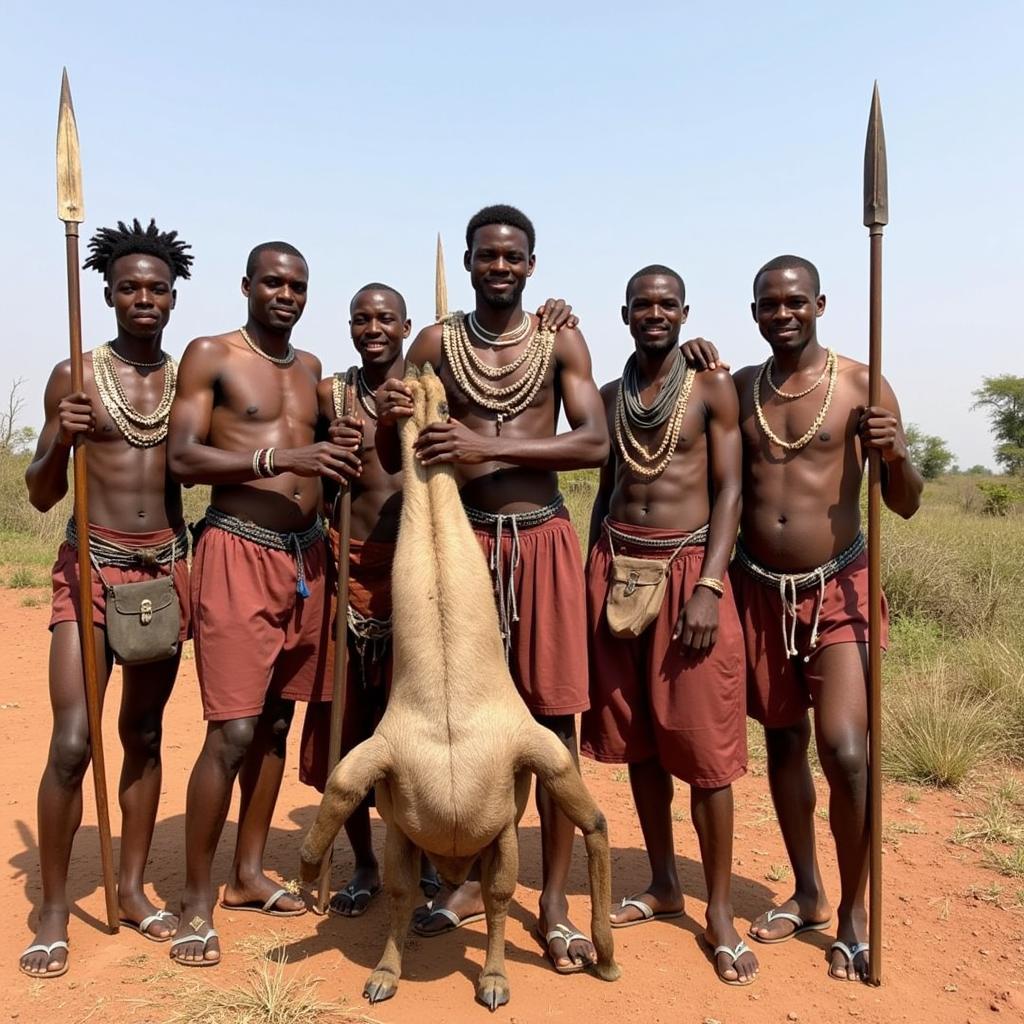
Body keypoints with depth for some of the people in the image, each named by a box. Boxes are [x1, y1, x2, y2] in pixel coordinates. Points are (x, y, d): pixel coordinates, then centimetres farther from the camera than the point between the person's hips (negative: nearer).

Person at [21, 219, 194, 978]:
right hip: (90, 566, -3)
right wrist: (60, 440, -18)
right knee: (72, 742, -9)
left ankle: (132, 888, 24)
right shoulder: (75, 376, -1)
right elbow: (41, 497, -1)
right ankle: (54, 910, 9)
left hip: (169, 568, 3)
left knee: (144, 734, 11)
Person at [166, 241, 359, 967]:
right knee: (234, 732, -9)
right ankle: (196, 900, 7)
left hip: (306, 556, 6)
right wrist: (279, 457, -23)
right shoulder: (210, 355, -1)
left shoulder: (311, 368, 16)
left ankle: (250, 875, 26)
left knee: (277, 723, 12)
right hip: (239, 553, -6)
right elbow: (182, 458, -12)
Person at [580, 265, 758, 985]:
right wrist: (592, 579, 12)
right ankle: (664, 886, 26)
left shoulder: (712, 387, 0)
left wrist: (709, 586, -15)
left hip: (688, 567, -4)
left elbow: (729, 490, -5)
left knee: (705, 747, -2)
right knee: (637, 741, 10)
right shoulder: (610, 396, 12)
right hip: (618, 568, 4)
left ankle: (720, 911, 11)